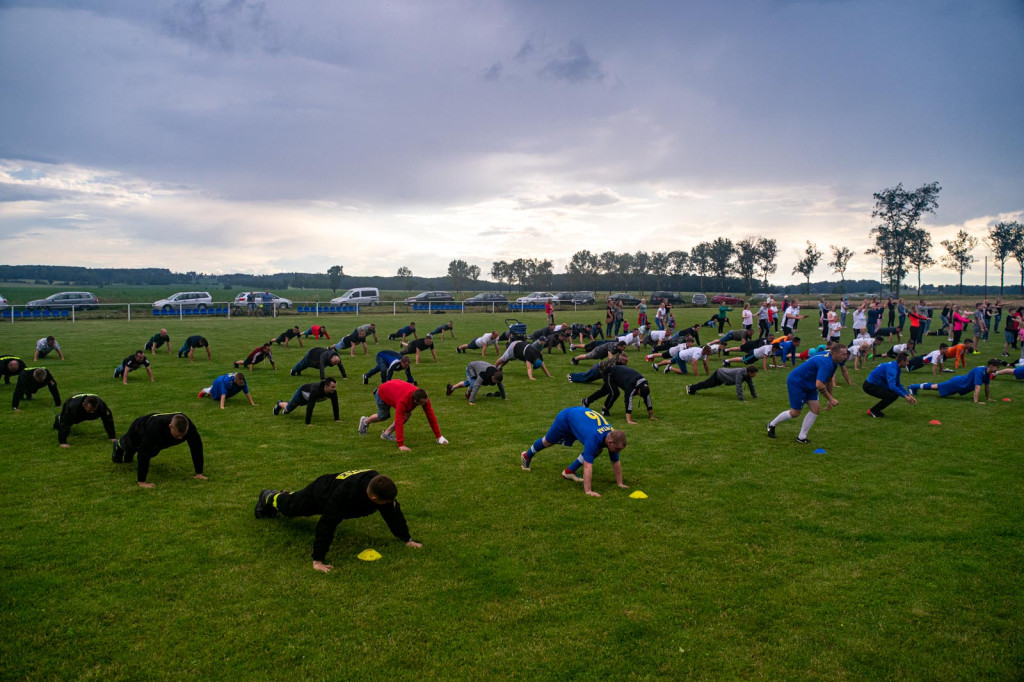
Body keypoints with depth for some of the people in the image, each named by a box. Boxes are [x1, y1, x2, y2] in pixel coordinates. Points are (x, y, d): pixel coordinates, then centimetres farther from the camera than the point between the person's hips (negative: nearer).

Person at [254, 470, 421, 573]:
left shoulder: (382, 488, -36)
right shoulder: (345, 493, -53)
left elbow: (393, 512, -22)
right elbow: (326, 525, -51)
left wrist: (407, 539, -19)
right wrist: (318, 560, -49)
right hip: (319, 493, -5)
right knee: (289, 507, 26)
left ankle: (282, 495, 65)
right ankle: (268, 498, 57)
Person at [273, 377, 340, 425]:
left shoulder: (333, 391, -35)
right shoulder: (316, 391, -51)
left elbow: (335, 404, -25)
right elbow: (310, 406, -52)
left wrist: (337, 419, -24)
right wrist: (308, 423, -51)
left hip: (308, 396, 6)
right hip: (302, 392, -6)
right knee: (288, 409, 18)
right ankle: (279, 404, 49)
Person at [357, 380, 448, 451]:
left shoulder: (423, 398, -33)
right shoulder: (403, 401, -48)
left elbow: (431, 416, -26)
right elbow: (399, 422, -49)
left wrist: (439, 436, -26)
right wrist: (401, 445, -50)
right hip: (383, 392, -5)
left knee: (407, 414, -15)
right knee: (383, 416, 16)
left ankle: (387, 433, 2)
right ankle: (365, 421, 49)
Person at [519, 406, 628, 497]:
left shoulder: (613, 437, -25)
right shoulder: (594, 438, -45)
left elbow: (616, 462, -12)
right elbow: (588, 466, -47)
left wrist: (619, 483, -10)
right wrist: (588, 491, -48)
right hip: (566, 418, -6)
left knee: (596, 451, -8)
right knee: (548, 441, 19)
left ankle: (569, 471, 7)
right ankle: (527, 456, 49)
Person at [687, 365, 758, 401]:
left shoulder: (748, 375, -15)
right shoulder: (740, 373, -40)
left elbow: (751, 385, -2)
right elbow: (739, 386, -44)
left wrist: (755, 396, -2)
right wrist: (741, 399, -43)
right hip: (719, 374, -8)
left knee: (708, 385, 25)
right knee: (706, 384, 10)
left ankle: (693, 387, 45)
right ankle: (691, 388, 32)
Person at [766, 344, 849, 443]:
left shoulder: (833, 362, 2)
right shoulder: (826, 363, -31)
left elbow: (829, 380, 16)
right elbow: (819, 385, -38)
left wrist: (829, 400, 17)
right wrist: (831, 399, -27)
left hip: (808, 385, 10)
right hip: (796, 382, -10)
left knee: (816, 409, 0)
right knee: (795, 413, 0)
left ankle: (801, 437, 9)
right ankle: (772, 425, 24)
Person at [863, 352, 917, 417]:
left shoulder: (897, 368, 7)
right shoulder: (892, 368, -24)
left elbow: (898, 385, 17)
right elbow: (892, 386, -36)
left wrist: (909, 395, 7)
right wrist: (905, 396, -31)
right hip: (870, 386, -10)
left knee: (896, 394, 7)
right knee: (892, 396, -22)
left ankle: (876, 410, 14)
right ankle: (872, 411, -5)